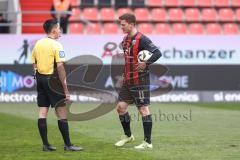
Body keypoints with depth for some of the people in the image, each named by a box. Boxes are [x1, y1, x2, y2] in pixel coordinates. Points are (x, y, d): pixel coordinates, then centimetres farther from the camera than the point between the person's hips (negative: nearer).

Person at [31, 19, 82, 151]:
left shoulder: (37, 44, 9)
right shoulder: (56, 45, -13)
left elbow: (34, 64, 11)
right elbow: (60, 67, -18)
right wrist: (66, 90, -16)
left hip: (40, 79, 7)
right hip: (52, 80, -7)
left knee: (42, 113, 7)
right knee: (62, 113, -1)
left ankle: (45, 144, 11)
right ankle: (67, 144, 1)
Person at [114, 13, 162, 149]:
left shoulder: (141, 39, -15)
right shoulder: (126, 39, 12)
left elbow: (157, 53, -23)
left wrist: (146, 64, -27)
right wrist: (125, 74, 15)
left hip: (140, 81, -9)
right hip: (128, 81, 9)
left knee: (143, 109, -4)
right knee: (121, 107, 9)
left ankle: (148, 142, 0)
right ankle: (128, 136, 26)